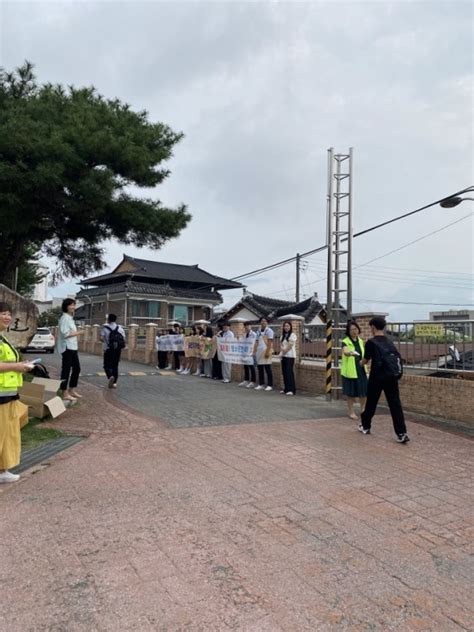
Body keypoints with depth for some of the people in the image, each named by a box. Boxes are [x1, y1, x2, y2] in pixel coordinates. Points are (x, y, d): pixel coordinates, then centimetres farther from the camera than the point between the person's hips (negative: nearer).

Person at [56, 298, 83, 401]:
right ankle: (65, 393, 1)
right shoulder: (65, 318, -12)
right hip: (67, 347, -10)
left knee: (76, 368, 15)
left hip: (73, 347, 10)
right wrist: (77, 333, -12)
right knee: (66, 369, -5)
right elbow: (65, 333, -20)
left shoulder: (71, 318, 18)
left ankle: (72, 390, 26)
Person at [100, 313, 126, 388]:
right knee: (115, 365, 12)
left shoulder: (105, 328, -4)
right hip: (118, 349, 3)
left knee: (107, 365, 5)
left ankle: (110, 376, -23)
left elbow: (101, 338, -12)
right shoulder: (120, 328, 6)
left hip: (108, 349, -3)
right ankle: (114, 382, 13)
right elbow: (123, 339, 1)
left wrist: (105, 341, 8)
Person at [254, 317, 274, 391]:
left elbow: (270, 342, -11)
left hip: (266, 351, -6)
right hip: (259, 351, 7)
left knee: (268, 369, -3)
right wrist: (254, 351, 9)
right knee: (260, 368, 8)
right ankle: (261, 384, 16)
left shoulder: (269, 331, -3)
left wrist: (267, 352, -18)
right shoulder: (258, 331, 16)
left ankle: (270, 385, 1)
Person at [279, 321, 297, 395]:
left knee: (289, 372, -12)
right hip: (283, 356, 7)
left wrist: (285, 351, -8)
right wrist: (282, 350, -7)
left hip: (290, 356, -7)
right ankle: (286, 389, 13)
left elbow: (290, 346, -12)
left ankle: (291, 389, -11)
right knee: (284, 372, 7)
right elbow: (281, 345, 12)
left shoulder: (292, 335, -6)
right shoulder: (282, 335, 18)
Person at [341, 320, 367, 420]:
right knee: (351, 392, 3)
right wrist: (351, 353, -52)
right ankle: (351, 412, 17)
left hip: (361, 370, 5)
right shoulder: (345, 342, -10)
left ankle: (363, 409, 28)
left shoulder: (360, 341, 9)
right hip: (350, 371, -5)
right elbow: (345, 352, -31)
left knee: (364, 390, 7)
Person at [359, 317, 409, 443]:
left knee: (371, 402, 13)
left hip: (377, 377, -4)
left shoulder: (371, 342, -7)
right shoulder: (390, 343, 10)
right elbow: (396, 358, 17)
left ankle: (365, 426, 30)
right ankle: (401, 433, -5)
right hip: (392, 376, 4)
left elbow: (365, 360, 3)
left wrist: (361, 363, 27)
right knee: (395, 404, 1)